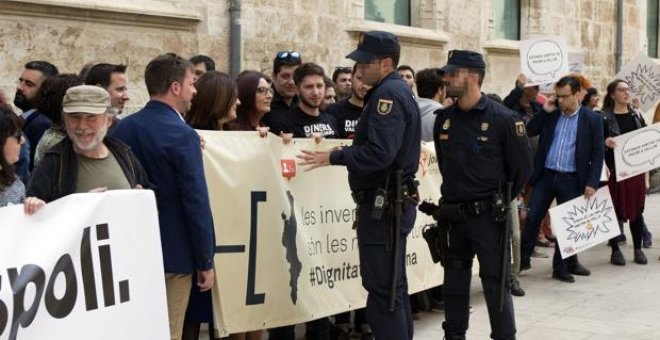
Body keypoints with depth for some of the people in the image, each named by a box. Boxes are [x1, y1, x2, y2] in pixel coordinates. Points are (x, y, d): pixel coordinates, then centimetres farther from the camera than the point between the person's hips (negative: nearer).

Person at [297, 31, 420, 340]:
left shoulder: (388, 94, -16)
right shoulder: (398, 91, 16)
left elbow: (379, 154, -26)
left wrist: (333, 157, -18)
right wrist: (346, 150, 11)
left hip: (382, 205, -11)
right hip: (392, 202, 11)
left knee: (381, 288, -7)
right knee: (393, 285, 16)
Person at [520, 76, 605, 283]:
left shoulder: (592, 119, -3)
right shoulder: (551, 114, 6)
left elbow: (598, 153, -3)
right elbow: (529, 132, 6)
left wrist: (592, 183, -10)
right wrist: (545, 112, -5)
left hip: (571, 180, -2)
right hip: (545, 175, 2)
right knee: (532, 217, 1)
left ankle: (562, 267, 16)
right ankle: (523, 259, 13)